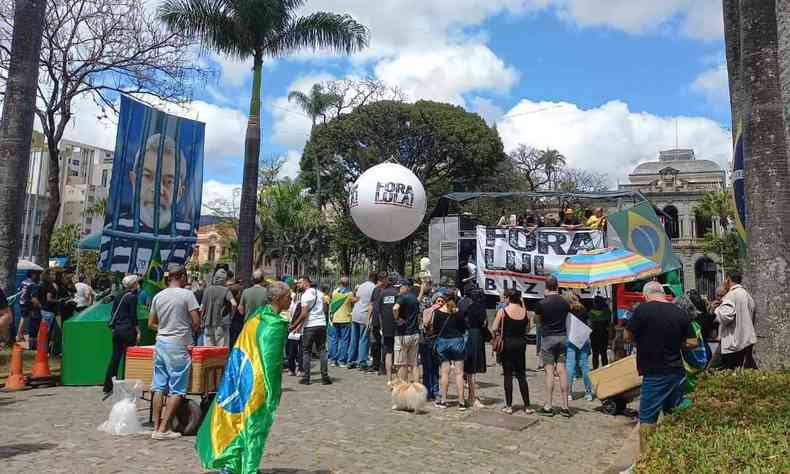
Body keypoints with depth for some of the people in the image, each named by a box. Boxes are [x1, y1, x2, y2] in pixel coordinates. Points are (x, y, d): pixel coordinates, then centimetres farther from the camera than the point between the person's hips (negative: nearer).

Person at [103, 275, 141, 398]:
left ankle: (108, 388, 9)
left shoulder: (119, 297, 13)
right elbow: (133, 316, -12)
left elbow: (114, 314, 15)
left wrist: (113, 328, 21)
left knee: (115, 358, 8)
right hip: (128, 330, -7)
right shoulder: (132, 297, -9)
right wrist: (138, 331, -8)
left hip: (117, 330, 7)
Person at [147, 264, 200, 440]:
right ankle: (163, 429, 0)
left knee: (159, 386, 10)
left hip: (161, 342, 6)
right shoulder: (187, 294, -8)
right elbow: (196, 322, -10)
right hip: (178, 345, -6)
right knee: (176, 390, 0)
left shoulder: (158, 296, 8)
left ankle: (157, 427, 13)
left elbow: (151, 323, 13)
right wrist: (190, 332, 10)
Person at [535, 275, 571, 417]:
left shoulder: (542, 303, -10)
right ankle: (565, 407, 7)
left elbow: (537, 320, 4)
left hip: (548, 337, -4)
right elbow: (567, 318, 13)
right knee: (562, 370, 5)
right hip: (563, 336, 4)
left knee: (549, 371, -2)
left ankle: (548, 406, 0)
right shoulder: (565, 302, 3)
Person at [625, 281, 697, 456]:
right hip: (677, 371, 6)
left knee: (647, 419, 1)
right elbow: (692, 342, 4)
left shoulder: (643, 310, -12)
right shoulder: (681, 313, 1)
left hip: (655, 374, -6)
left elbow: (627, 337, -6)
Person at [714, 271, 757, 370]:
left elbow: (726, 316, -24)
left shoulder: (731, 295, -15)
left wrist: (715, 309, -7)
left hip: (734, 343, -9)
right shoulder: (746, 294, 13)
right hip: (748, 340, 9)